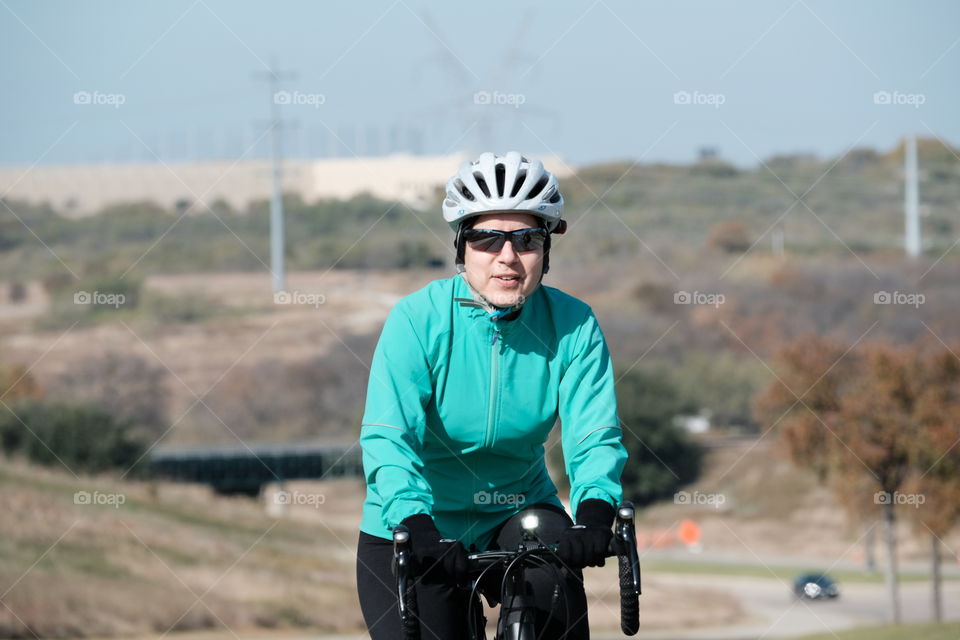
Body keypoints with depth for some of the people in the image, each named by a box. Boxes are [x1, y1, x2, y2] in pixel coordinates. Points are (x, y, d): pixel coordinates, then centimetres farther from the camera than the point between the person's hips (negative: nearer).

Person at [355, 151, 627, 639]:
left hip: (519, 512, 1)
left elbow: (595, 433, -19)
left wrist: (594, 510, -40)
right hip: (412, 527, -1)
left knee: (554, 581, -29)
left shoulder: (572, 326, -10)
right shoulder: (417, 320, -17)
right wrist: (417, 525, -44)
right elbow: (387, 438, -27)